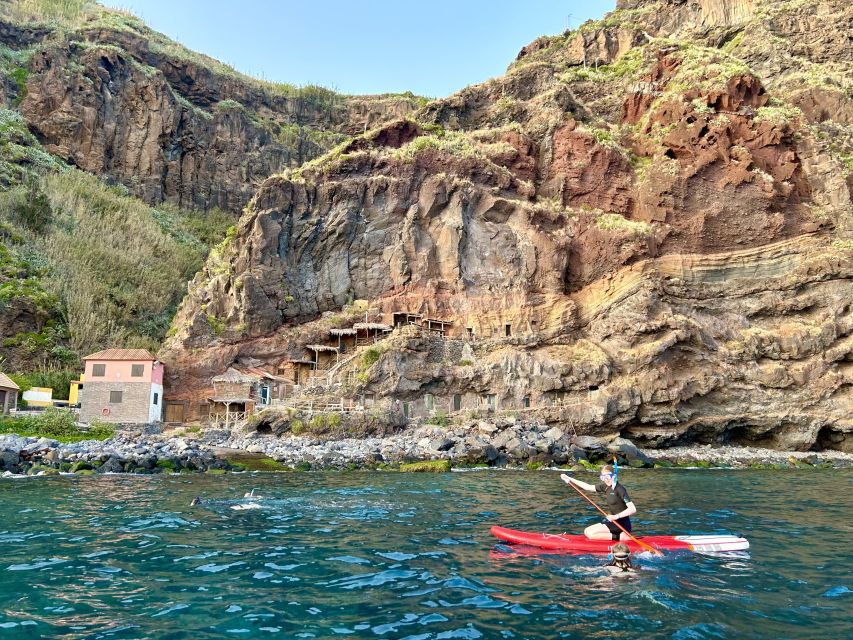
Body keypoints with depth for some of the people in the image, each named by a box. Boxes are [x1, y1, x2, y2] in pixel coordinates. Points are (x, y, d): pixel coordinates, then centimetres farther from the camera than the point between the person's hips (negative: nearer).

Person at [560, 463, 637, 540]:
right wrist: (569, 479, 12)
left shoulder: (619, 489, -18)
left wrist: (617, 516, -33)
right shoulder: (606, 486, 6)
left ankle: (619, 537, -9)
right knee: (587, 531, 6)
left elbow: (633, 509, -24)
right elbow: (588, 487, 15)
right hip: (614, 522, 9)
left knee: (590, 534, -14)